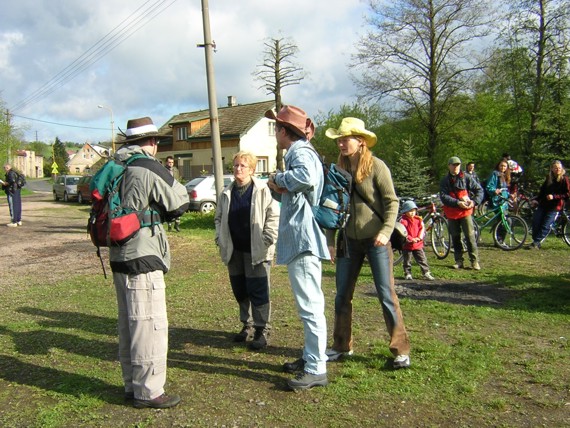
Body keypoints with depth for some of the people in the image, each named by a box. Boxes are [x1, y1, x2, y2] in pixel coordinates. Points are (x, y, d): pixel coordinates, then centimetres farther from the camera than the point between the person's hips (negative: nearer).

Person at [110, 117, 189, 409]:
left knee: (128, 324, 18)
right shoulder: (150, 168, -13)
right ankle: (148, 391, 10)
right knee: (150, 325, 0)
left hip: (119, 256, 9)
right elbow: (181, 203, -6)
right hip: (142, 257, -9)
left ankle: (132, 385, 31)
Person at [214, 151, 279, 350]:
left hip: (256, 250, -5)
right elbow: (218, 218, 18)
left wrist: (267, 240, -13)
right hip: (234, 250, 5)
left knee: (258, 291, -1)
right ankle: (247, 325, 30)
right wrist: (220, 239, 7)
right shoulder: (227, 193, 10)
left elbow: (273, 216, -7)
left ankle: (262, 330, 11)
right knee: (239, 290, 13)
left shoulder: (262, 190, -6)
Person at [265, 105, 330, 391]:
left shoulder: (301, 153, -13)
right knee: (308, 304, 18)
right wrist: (276, 187, 0)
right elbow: (288, 196, 22)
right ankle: (310, 357, 32)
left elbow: (306, 177, -37)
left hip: (303, 241, -11)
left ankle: (316, 370, 3)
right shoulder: (297, 154, 20)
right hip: (299, 240, 11)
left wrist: (279, 178, -20)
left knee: (310, 306, -5)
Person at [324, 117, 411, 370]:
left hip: (375, 240, -5)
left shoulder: (376, 166, -9)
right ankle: (342, 346, 25)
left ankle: (401, 350, 13)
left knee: (386, 294, -1)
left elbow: (391, 202, -10)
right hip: (349, 241, 5)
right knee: (342, 296, 9)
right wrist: (330, 240, 9)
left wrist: (386, 231, -24)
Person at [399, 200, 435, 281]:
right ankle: (407, 273, 20)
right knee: (407, 261, 8)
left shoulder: (419, 219, 4)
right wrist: (411, 239, -22)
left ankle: (426, 273, 9)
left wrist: (419, 237, -15)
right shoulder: (403, 220, -11)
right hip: (407, 245, -3)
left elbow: (422, 229, 2)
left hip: (418, 244, 3)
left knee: (422, 259, 3)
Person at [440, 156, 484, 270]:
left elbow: (479, 189, 1)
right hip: (451, 213, 2)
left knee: (470, 235, -6)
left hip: (466, 211, -2)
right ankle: (459, 261, 17)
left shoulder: (466, 177, 1)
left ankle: (474, 261, 0)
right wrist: (457, 203, -20)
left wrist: (474, 201, -14)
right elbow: (443, 196, -9)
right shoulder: (445, 181, 2)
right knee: (455, 237, 8)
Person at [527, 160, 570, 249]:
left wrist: (554, 196, -18)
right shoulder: (548, 178, 11)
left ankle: (536, 243, -2)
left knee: (545, 226, -8)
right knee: (535, 222, -3)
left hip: (554, 207, -5)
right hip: (543, 204, 5)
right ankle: (536, 242, 11)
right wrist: (536, 200, 7)